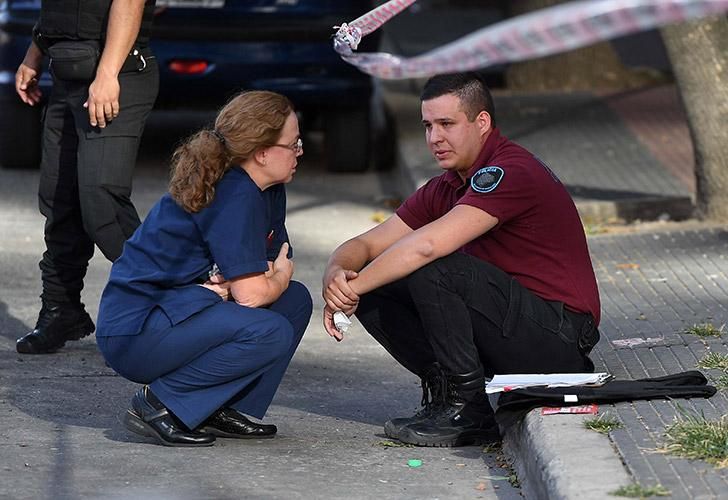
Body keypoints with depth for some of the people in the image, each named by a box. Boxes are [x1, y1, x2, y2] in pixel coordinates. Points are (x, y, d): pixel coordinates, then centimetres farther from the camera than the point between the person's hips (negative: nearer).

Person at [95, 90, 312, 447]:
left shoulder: (269, 191, 10)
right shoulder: (234, 196, -20)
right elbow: (252, 294, -22)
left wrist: (227, 284, -9)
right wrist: (280, 276, 1)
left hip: (176, 310, 10)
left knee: (296, 300, 5)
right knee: (270, 333, -26)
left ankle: (223, 410, 4)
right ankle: (160, 404, -14)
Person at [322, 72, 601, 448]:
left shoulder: (512, 171, -17)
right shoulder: (446, 188, 12)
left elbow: (428, 244, -29)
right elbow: (367, 245, 8)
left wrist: (354, 287, -22)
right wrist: (337, 273, -16)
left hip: (560, 338, -9)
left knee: (430, 270, -26)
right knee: (377, 294, -2)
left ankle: (467, 412, -16)